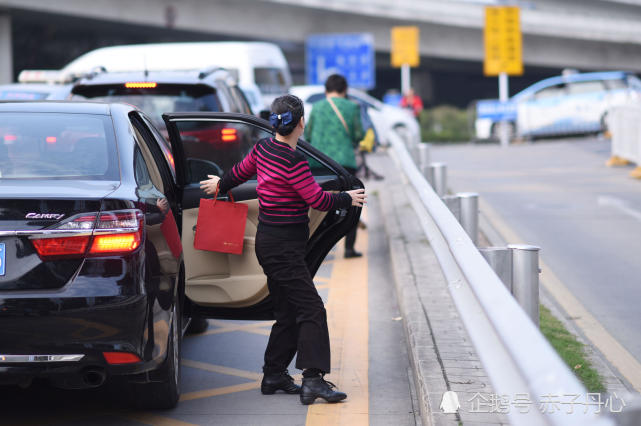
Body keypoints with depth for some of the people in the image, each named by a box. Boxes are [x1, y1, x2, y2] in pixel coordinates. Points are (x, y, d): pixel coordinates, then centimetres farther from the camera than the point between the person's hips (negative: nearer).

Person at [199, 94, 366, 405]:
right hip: (284, 248, -9)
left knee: (288, 313, 14)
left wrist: (220, 185, 45)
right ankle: (313, 380, -18)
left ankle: (273, 376, 19)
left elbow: (241, 171, 24)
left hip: (270, 242, 9)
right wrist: (348, 199, 3)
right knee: (311, 310, -12)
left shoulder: (263, 148, 6)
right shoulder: (293, 161, -20)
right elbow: (318, 200, -15)